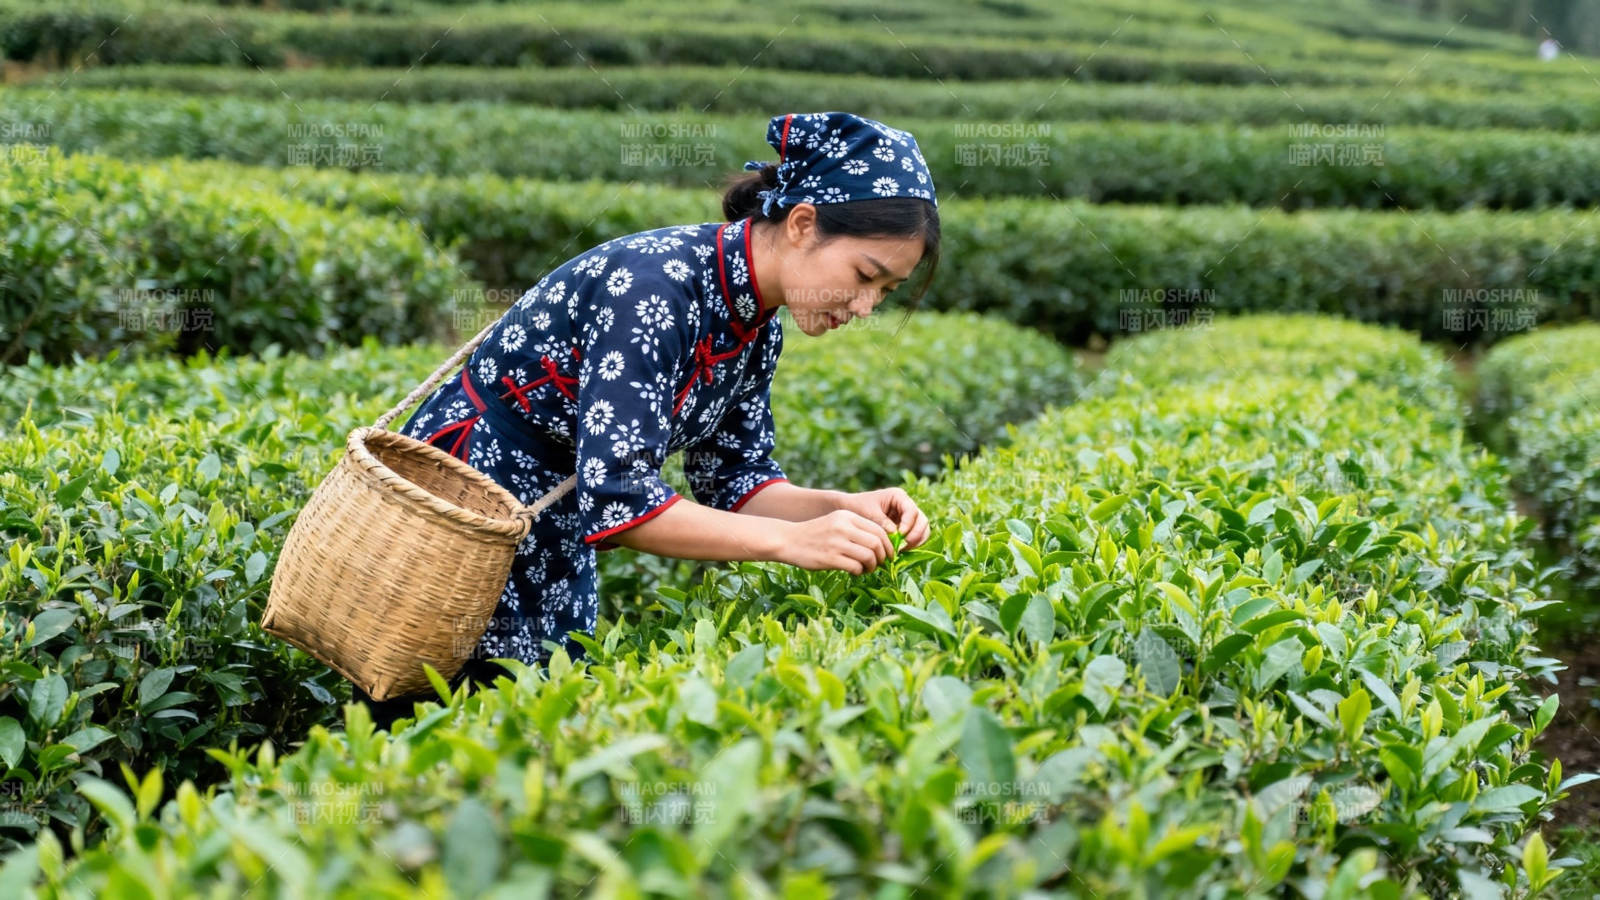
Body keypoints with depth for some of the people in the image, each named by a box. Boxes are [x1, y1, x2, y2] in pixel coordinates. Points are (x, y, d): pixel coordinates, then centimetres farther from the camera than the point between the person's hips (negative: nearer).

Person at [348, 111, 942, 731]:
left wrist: (843, 508, -13)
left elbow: (732, 482, 4)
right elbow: (617, 496, -33)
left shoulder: (758, 326, -2)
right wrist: (791, 540, -33)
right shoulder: (653, 286, -29)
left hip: (555, 536, 8)